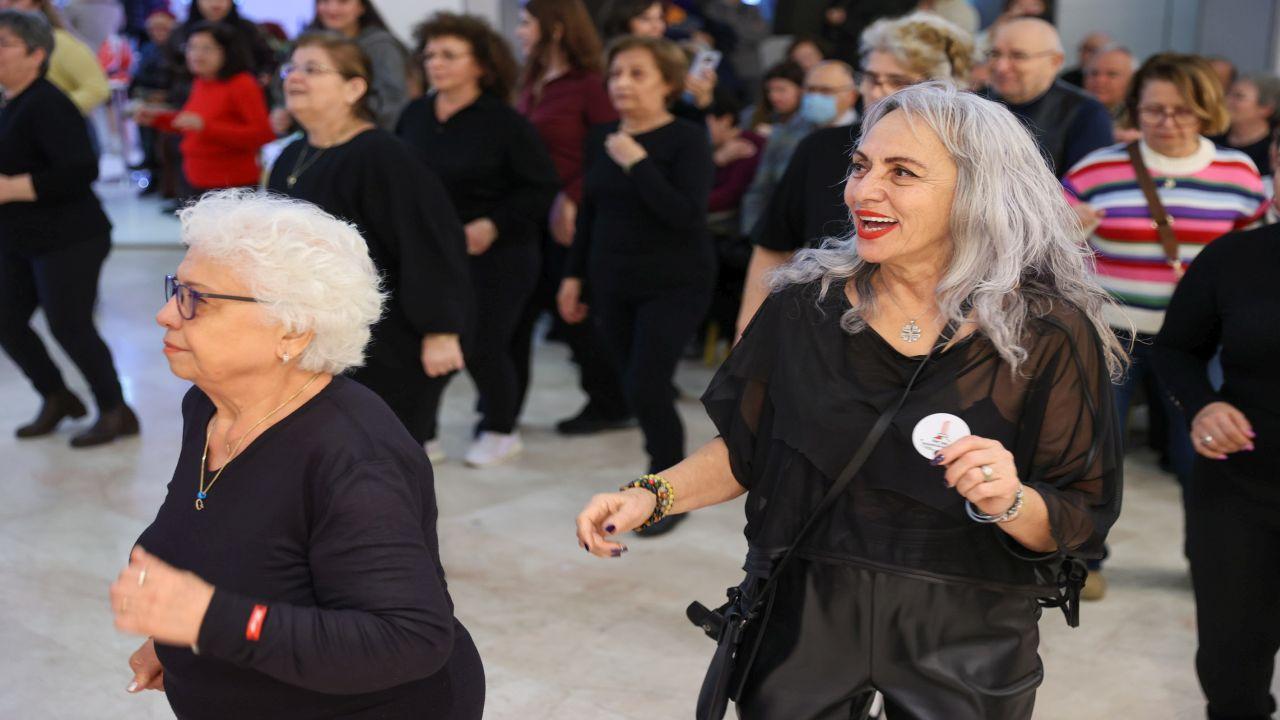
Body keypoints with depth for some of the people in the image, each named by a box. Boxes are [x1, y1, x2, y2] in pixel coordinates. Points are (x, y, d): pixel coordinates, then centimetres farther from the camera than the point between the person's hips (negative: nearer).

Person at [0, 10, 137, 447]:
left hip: (68, 239, -9)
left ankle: (115, 412, 15)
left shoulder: (46, 105, -19)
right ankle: (57, 398, 29)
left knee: (69, 327, -2)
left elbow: (81, 171, -28)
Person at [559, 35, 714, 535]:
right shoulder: (601, 138, 6)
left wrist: (637, 163, -22)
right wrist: (575, 275, 13)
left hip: (675, 285, -5)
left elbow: (686, 214, -24)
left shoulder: (688, 140, -11)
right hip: (613, 285, 6)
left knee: (645, 387, -13)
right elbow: (589, 210, 14)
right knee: (638, 389, 8)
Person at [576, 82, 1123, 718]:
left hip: (963, 641, -1)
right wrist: (654, 494, -11)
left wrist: (1011, 502, -29)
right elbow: (745, 449, 4)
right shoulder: (805, 306, -5)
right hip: (801, 617, 2)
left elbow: (1079, 527, -9)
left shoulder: (1051, 336, -12)